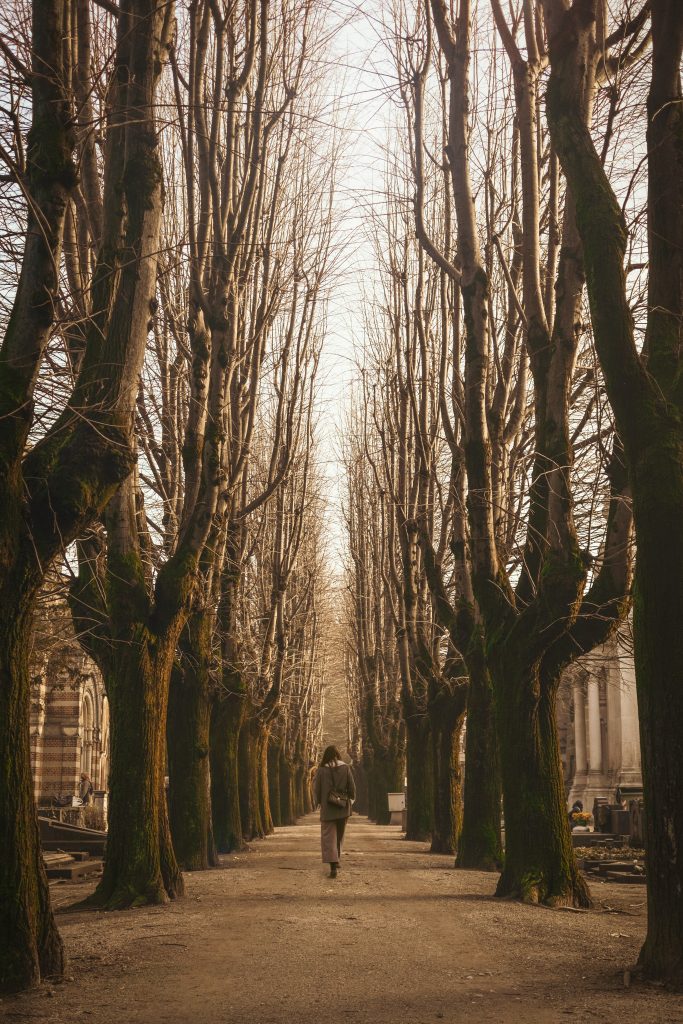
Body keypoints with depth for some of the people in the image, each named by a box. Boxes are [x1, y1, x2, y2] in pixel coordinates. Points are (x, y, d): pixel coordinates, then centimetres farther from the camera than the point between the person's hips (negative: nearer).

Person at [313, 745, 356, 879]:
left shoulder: (321, 770, -8)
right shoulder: (345, 768, -3)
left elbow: (316, 789, -3)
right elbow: (352, 787, -1)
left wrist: (318, 802, 14)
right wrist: (350, 801, 15)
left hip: (327, 809, -3)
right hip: (343, 809, 3)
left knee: (329, 837, -3)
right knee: (339, 836, 21)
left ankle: (333, 865, -18)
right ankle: (336, 860, 32)